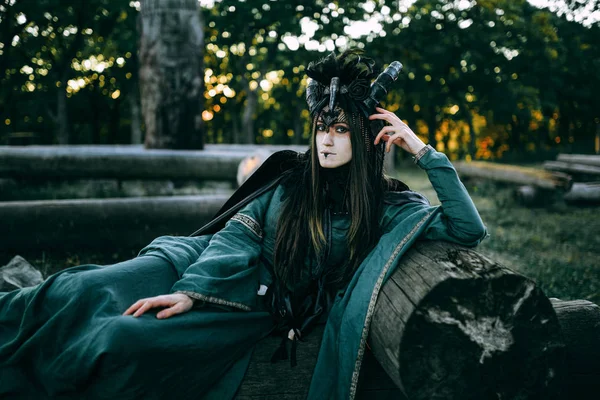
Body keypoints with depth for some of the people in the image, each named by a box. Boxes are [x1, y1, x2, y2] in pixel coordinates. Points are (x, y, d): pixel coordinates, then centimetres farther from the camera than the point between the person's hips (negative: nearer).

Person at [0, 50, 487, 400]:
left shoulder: (386, 205, -2)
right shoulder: (292, 177, 4)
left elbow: (470, 230, -9)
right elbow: (239, 232, -3)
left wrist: (424, 151, -14)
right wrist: (189, 289, -18)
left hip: (252, 309, -3)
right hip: (209, 266, 3)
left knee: (127, 339, -26)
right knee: (82, 292, -18)